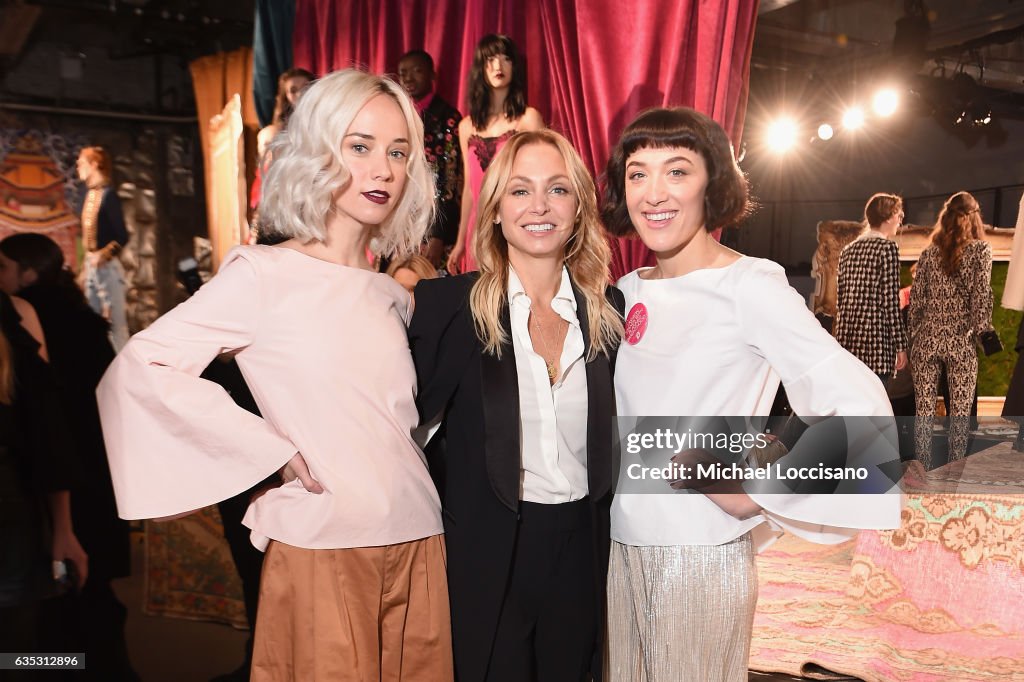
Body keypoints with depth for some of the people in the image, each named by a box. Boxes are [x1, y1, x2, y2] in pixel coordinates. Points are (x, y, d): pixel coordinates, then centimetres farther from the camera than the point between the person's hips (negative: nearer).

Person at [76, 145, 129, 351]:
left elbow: (122, 236, -16)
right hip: (91, 265, 9)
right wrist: (85, 264, 14)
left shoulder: (108, 195, -13)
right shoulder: (91, 194, 11)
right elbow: (89, 233, 15)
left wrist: (104, 254, -26)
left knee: (115, 320, -4)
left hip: (106, 265, -9)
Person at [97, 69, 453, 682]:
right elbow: (139, 370, -14)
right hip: (322, 548, -5)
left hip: (417, 544, 6)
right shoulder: (265, 275, -7)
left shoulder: (393, 297, 10)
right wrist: (277, 452, -13)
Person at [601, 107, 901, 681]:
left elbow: (863, 410, -19)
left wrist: (754, 493, -16)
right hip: (624, 548, 6)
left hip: (702, 555, -5)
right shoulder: (629, 291, 4)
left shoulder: (749, 285, -13)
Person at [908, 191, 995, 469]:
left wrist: (913, 339, 11)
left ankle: (923, 471, 7)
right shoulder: (981, 249, 0)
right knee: (960, 409, 4)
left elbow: (916, 299, 6)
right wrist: (984, 334, -2)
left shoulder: (929, 253, 7)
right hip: (961, 341, -2)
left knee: (924, 409, 6)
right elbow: (981, 294, -7)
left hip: (927, 339, 2)